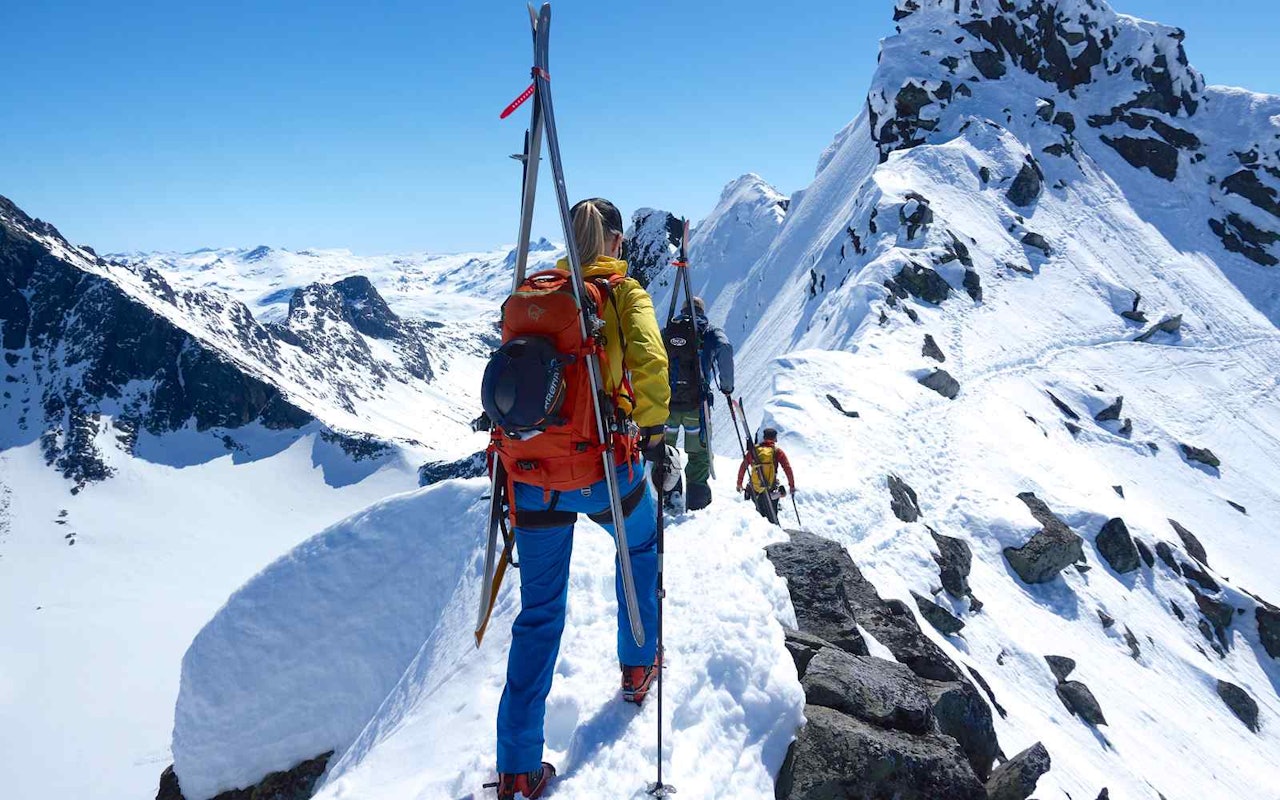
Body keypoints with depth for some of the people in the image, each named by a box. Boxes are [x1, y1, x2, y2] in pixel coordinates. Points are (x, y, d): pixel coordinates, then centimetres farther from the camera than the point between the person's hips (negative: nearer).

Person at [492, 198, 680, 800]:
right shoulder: (626, 294, -2)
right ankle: (637, 668, 44)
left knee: (538, 615, 13)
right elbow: (650, 365, -17)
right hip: (605, 469, -2)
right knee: (641, 546, 32)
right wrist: (653, 435, -2)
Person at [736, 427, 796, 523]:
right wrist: (792, 485, 5)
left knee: (761, 515, 20)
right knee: (772, 517, 7)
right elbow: (788, 469, -5)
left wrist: (739, 484, 17)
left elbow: (743, 467, 8)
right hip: (770, 491, -2)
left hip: (755, 491, 2)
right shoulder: (777, 452, -1)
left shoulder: (754, 450, 5)